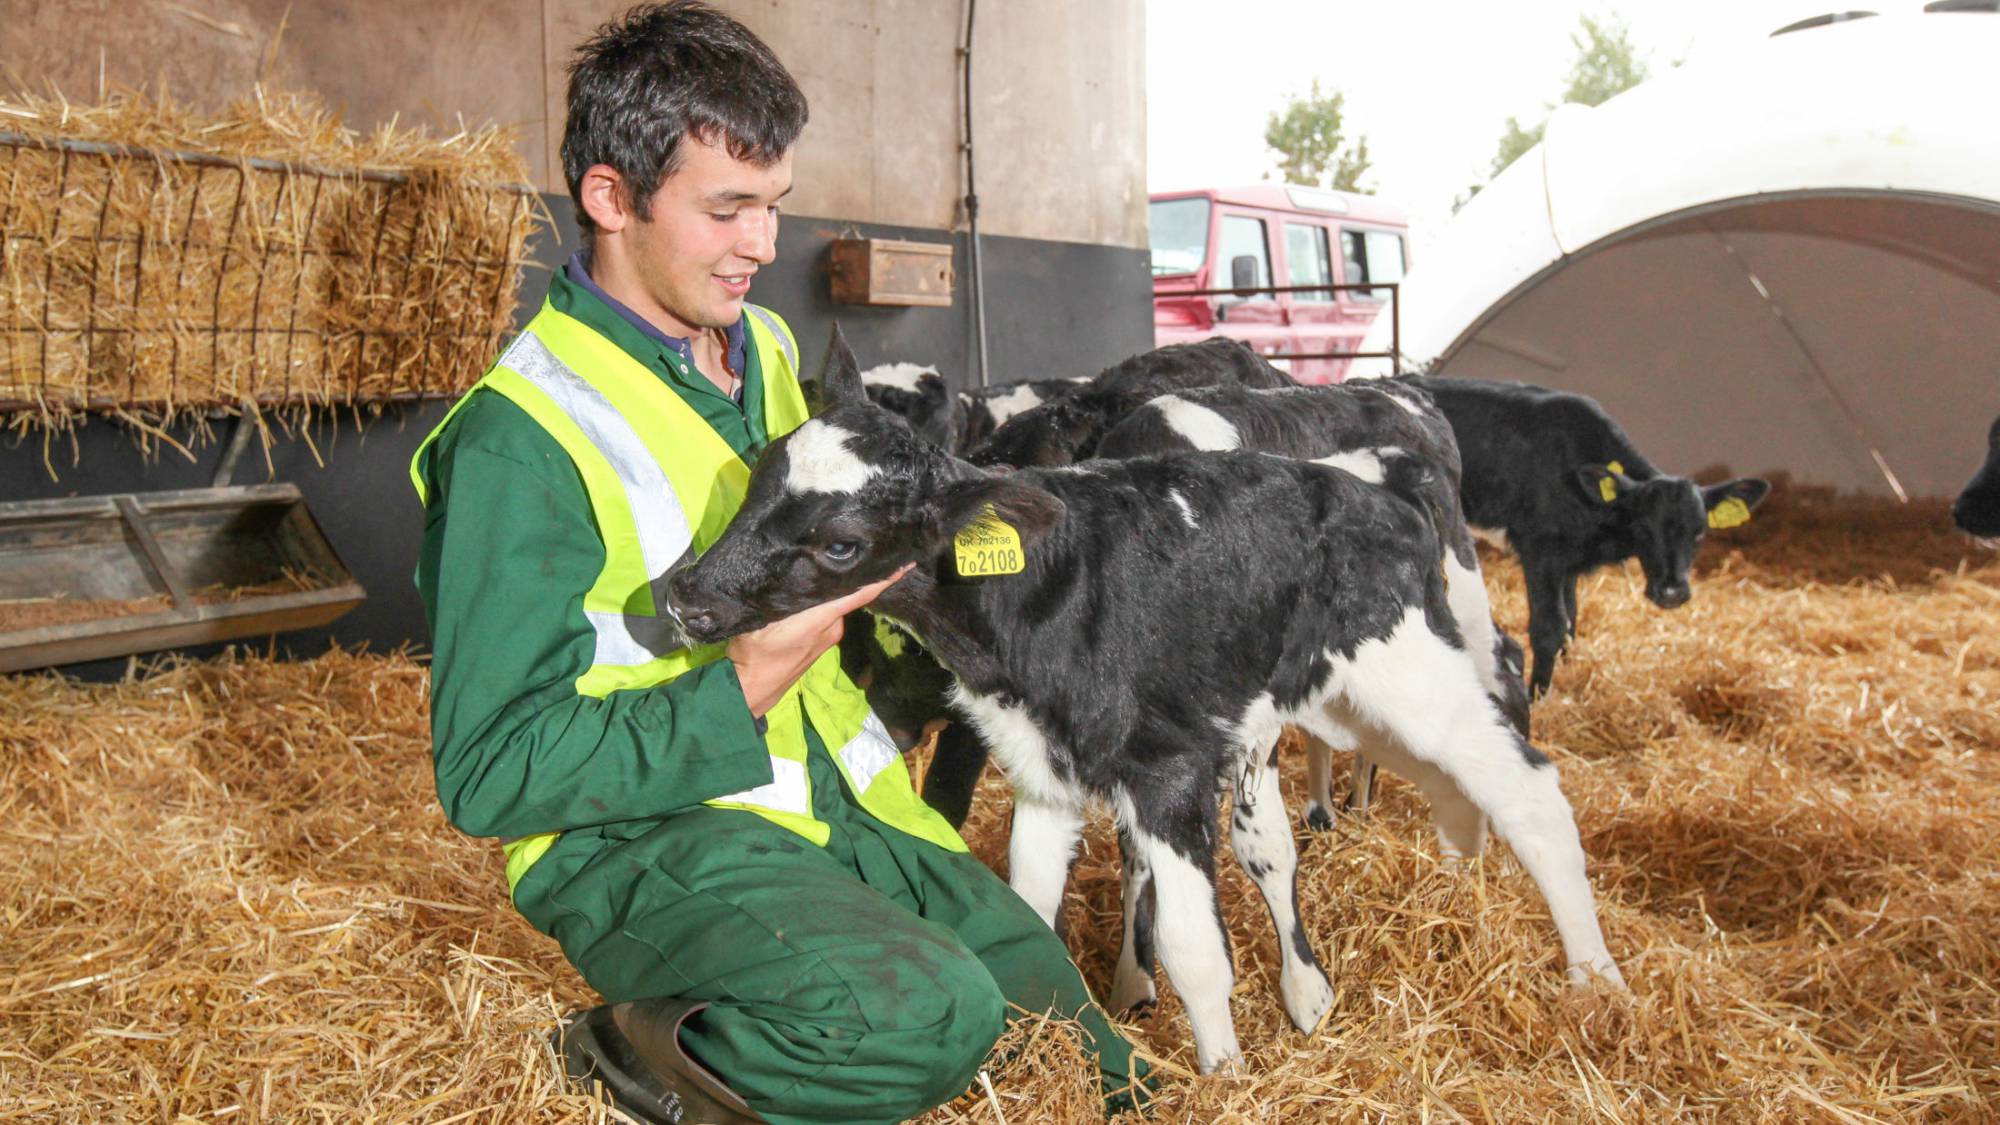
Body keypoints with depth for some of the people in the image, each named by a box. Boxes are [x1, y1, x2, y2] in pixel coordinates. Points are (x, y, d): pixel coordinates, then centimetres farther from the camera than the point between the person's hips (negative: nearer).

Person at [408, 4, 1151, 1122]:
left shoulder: (765, 348, 8)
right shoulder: (520, 440, -18)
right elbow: (488, 773, -18)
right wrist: (741, 691, -25)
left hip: (833, 804, 8)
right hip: (639, 837, -8)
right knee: (929, 1016, -32)